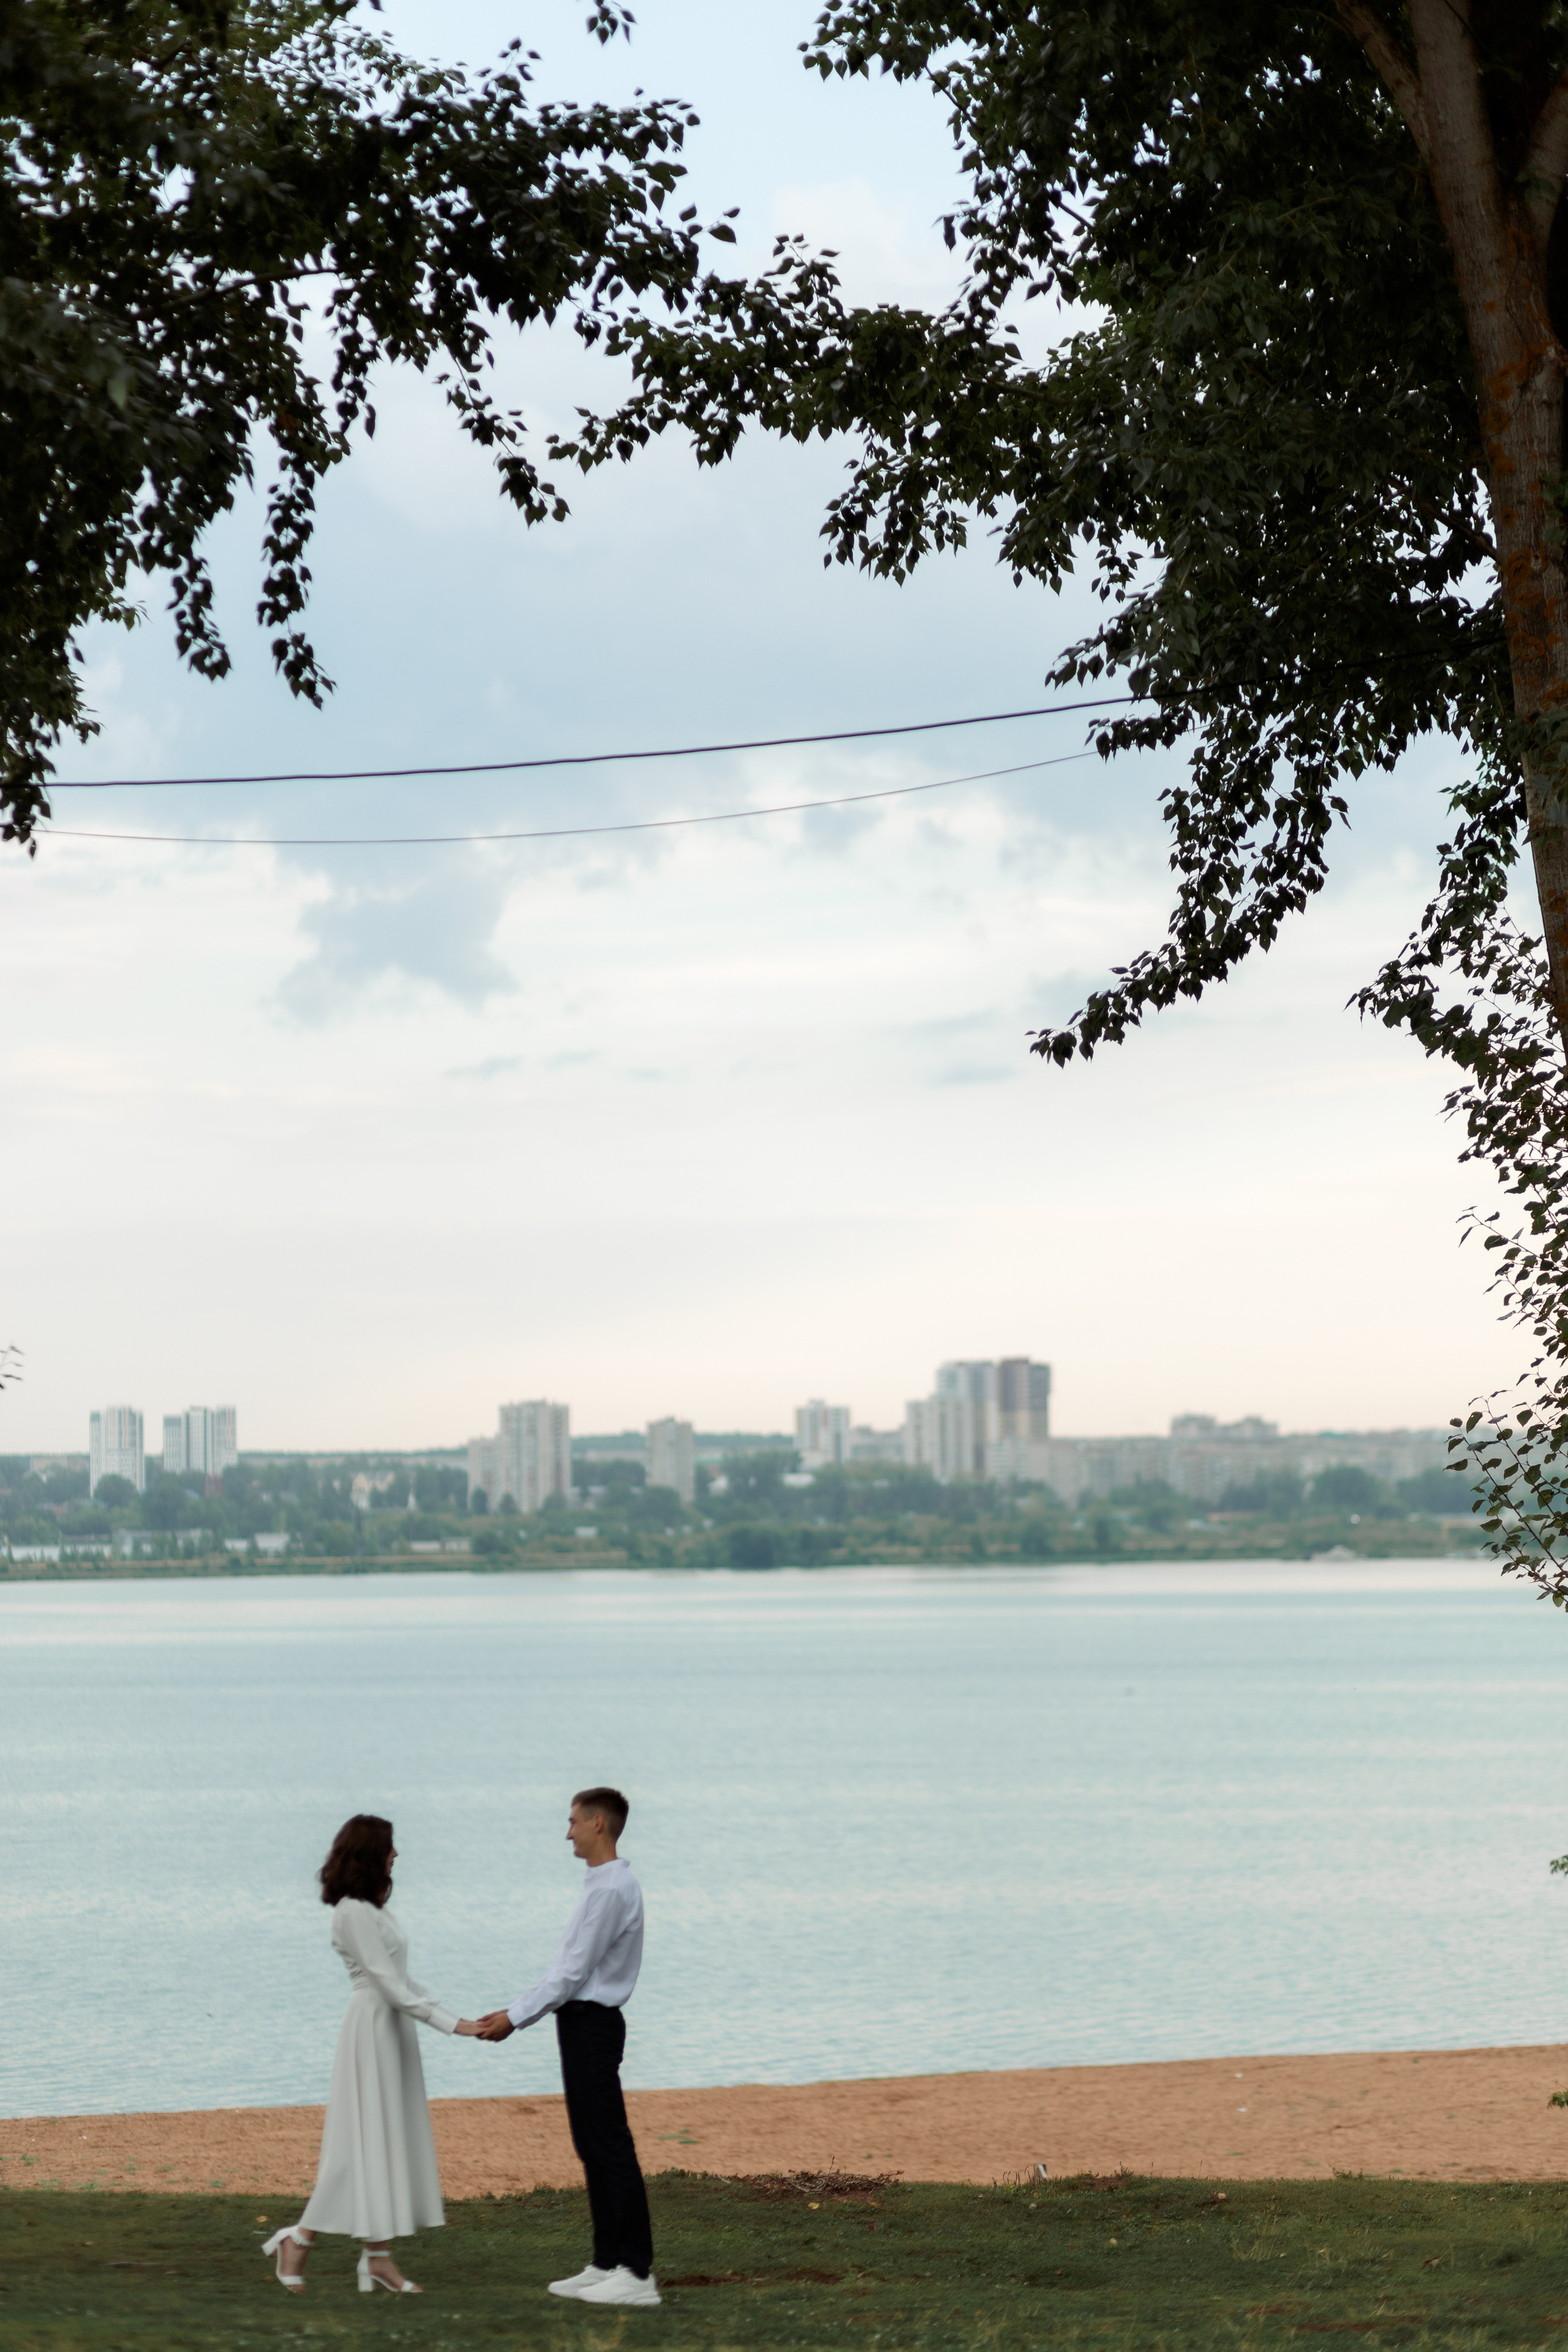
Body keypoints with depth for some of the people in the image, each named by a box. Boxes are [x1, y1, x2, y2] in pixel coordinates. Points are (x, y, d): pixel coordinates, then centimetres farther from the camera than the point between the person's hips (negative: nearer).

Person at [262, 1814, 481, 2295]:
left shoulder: (373, 1910, 14)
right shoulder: (355, 1913, -15)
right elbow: (387, 1983, -20)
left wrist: (454, 2017, 13)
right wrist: (449, 2023, -20)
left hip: (395, 2028, 9)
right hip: (373, 2025, -9)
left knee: (388, 2142, 7)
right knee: (363, 2143, -7)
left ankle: (377, 2257, 7)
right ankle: (299, 2241, 0)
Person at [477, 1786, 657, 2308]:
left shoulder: (611, 1890, -17)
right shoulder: (602, 1886, 16)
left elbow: (574, 1972, -18)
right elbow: (567, 1969, 19)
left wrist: (516, 2018, -13)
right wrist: (515, 2011, 15)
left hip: (591, 2027, -10)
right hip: (583, 2023, 10)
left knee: (609, 2147, -9)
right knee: (593, 2147, 12)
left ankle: (636, 2274, -9)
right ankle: (608, 2263, 17)